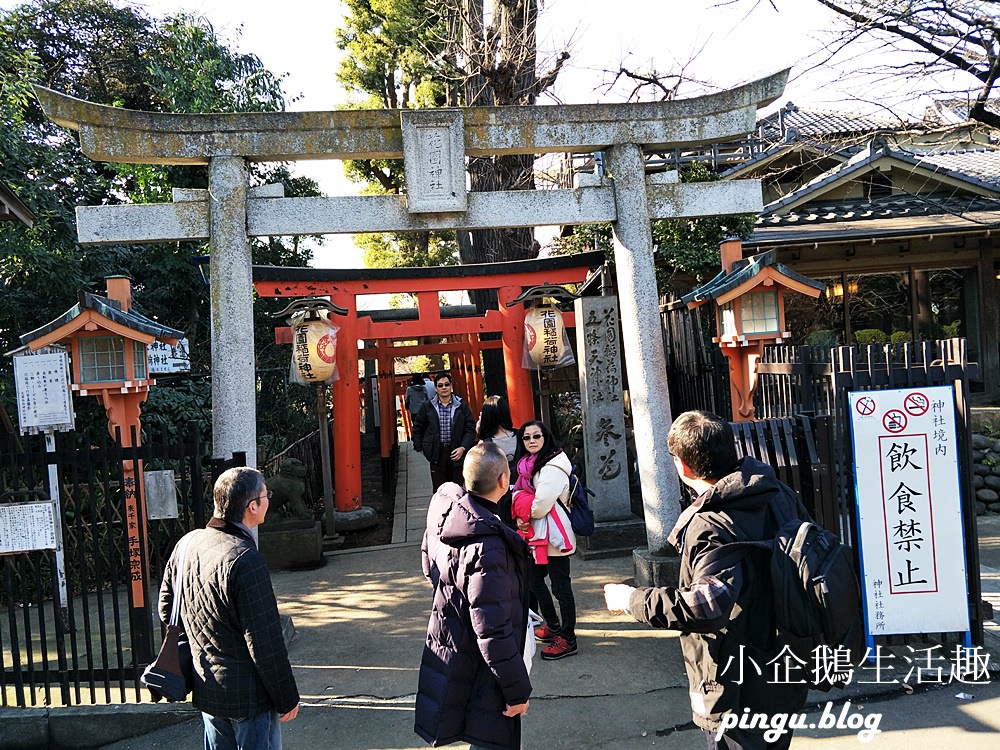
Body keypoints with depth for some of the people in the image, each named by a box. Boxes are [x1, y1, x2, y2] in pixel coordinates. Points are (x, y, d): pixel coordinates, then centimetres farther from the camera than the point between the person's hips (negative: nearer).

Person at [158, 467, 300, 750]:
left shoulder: (186, 543, -1)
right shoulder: (244, 560, -26)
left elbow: (165, 607, 12)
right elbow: (266, 643, -23)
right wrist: (287, 699, -12)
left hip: (206, 691, 8)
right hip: (249, 696, -8)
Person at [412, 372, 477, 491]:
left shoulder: (462, 406, 1)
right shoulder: (428, 407, 3)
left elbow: (471, 428, 2)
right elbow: (417, 428, 15)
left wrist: (463, 447, -10)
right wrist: (420, 447, 8)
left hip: (456, 452, 0)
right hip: (437, 454, 0)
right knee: (438, 490, 4)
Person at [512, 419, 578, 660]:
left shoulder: (553, 466, -20)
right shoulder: (528, 464, 9)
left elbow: (542, 504, -25)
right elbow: (519, 492, 17)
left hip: (554, 535, -10)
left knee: (561, 586, 0)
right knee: (534, 579, 20)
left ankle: (567, 640, 11)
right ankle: (553, 625, 37)